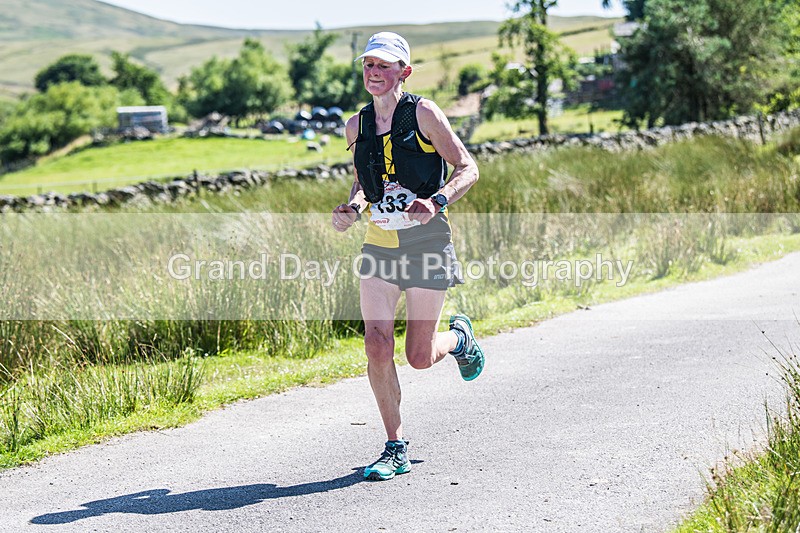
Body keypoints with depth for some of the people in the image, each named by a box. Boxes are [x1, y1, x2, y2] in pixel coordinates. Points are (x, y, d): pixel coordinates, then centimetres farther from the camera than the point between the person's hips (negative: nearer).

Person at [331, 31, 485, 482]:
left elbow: (468, 169, -6)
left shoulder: (424, 114, -8)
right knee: (377, 348, -9)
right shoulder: (357, 126, 7)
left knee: (420, 357, -1)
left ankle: (460, 338, 36)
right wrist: (352, 208, 0)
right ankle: (396, 448, 6)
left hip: (426, 242, -4)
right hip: (379, 243, 4)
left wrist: (437, 202, -24)